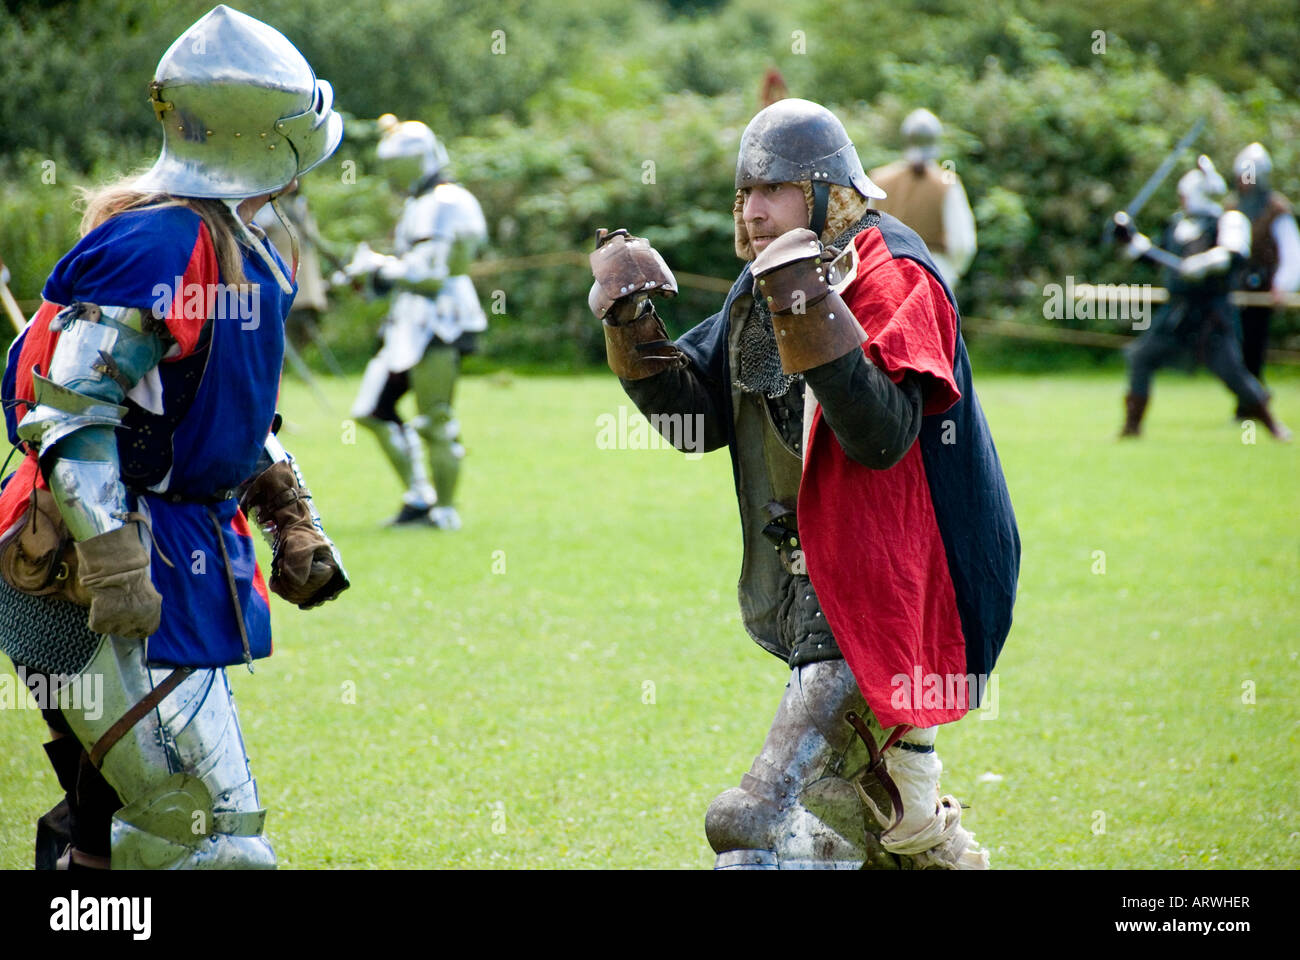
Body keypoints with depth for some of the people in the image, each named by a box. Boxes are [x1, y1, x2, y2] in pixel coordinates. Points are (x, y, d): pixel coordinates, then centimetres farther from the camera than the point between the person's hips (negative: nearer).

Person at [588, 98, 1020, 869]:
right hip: (813, 598, 10)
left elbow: (882, 434, -28)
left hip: (881, 596, -10)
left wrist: (811, 314, -37)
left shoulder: (890, 277, -15)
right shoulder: (768, 282, 10)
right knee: (891, 822, 26)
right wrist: (633, 327, -3)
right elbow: (696, 419, 12)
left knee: (765, 824, -20)